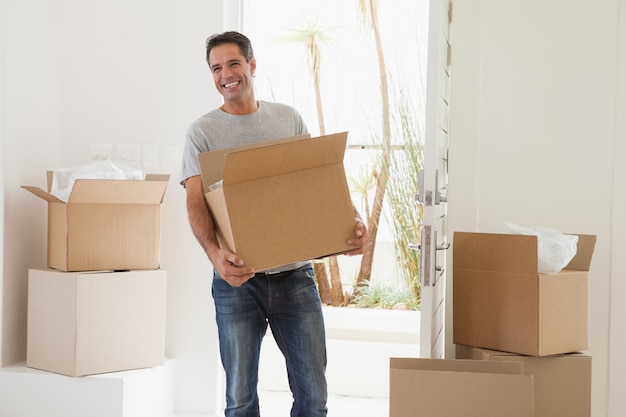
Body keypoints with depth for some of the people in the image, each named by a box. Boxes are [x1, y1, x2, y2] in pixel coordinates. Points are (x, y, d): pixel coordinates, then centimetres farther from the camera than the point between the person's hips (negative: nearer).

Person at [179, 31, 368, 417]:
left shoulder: (289, 118, 10)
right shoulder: (203, 132, 2)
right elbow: (196, 202, -9)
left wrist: (351, 218, -10)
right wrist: (215, 252, -29)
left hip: (295, 274, 2)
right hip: (238, 277, -2)